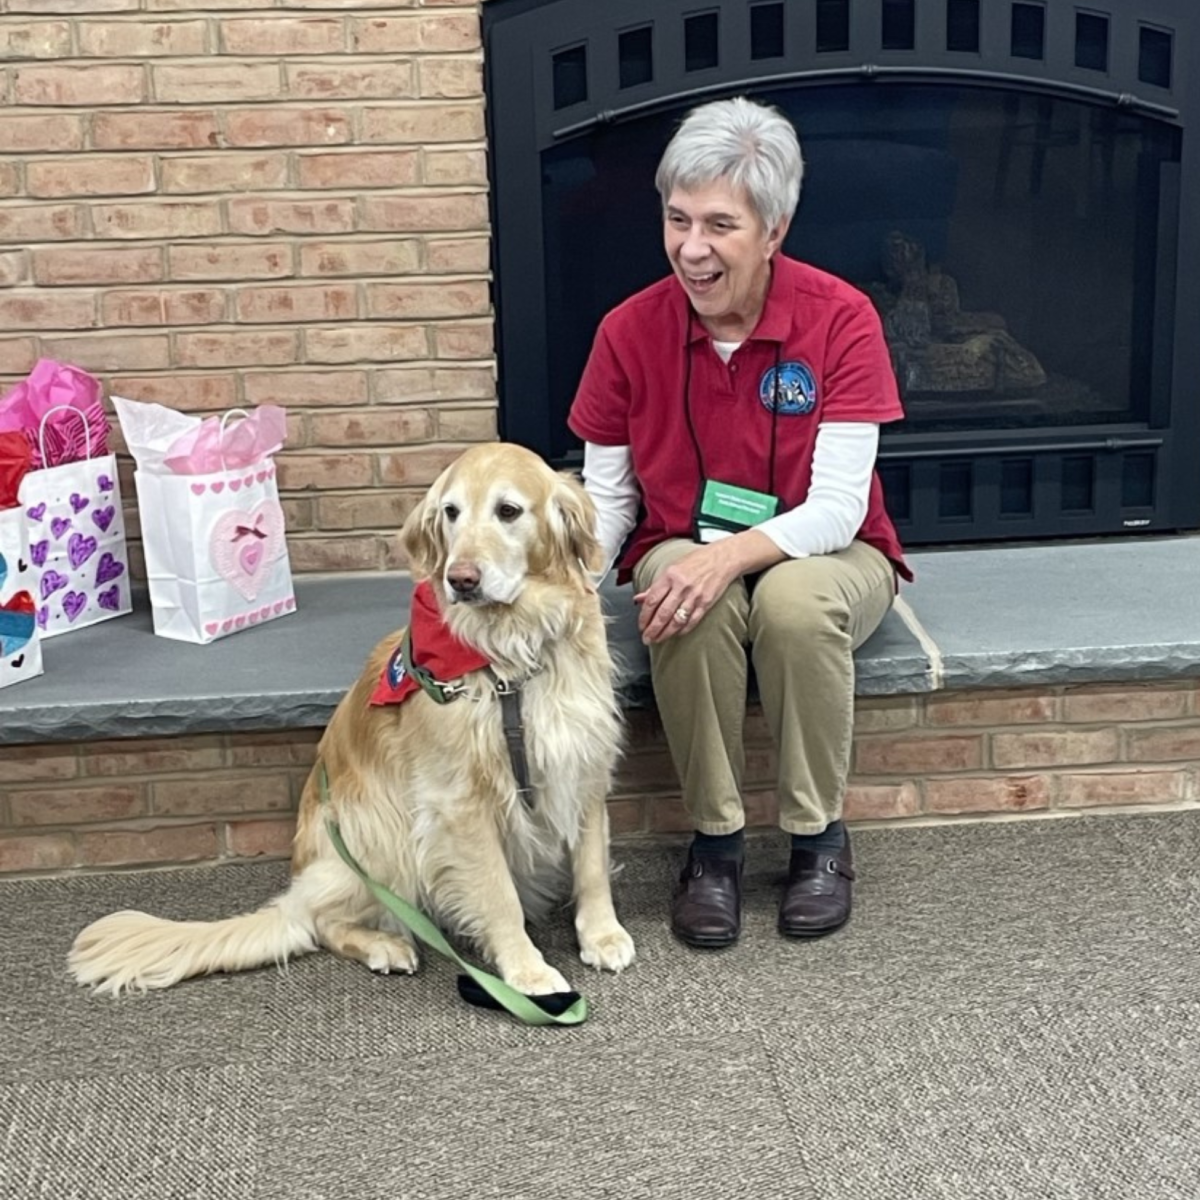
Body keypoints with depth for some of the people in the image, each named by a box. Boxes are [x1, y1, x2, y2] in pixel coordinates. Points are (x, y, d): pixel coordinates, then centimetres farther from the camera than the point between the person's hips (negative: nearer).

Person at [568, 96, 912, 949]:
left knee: (796, 601, -36)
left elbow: (837, 508, -20)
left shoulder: (840, 319, -17)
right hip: (682, 554, 1)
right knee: (692, 610, -34)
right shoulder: (630, 332, -9)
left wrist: (731, 555, -37)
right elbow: (606, 497, -2)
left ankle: (820, 835, -12)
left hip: (818, 555, -1)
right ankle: (716, 837, -12)